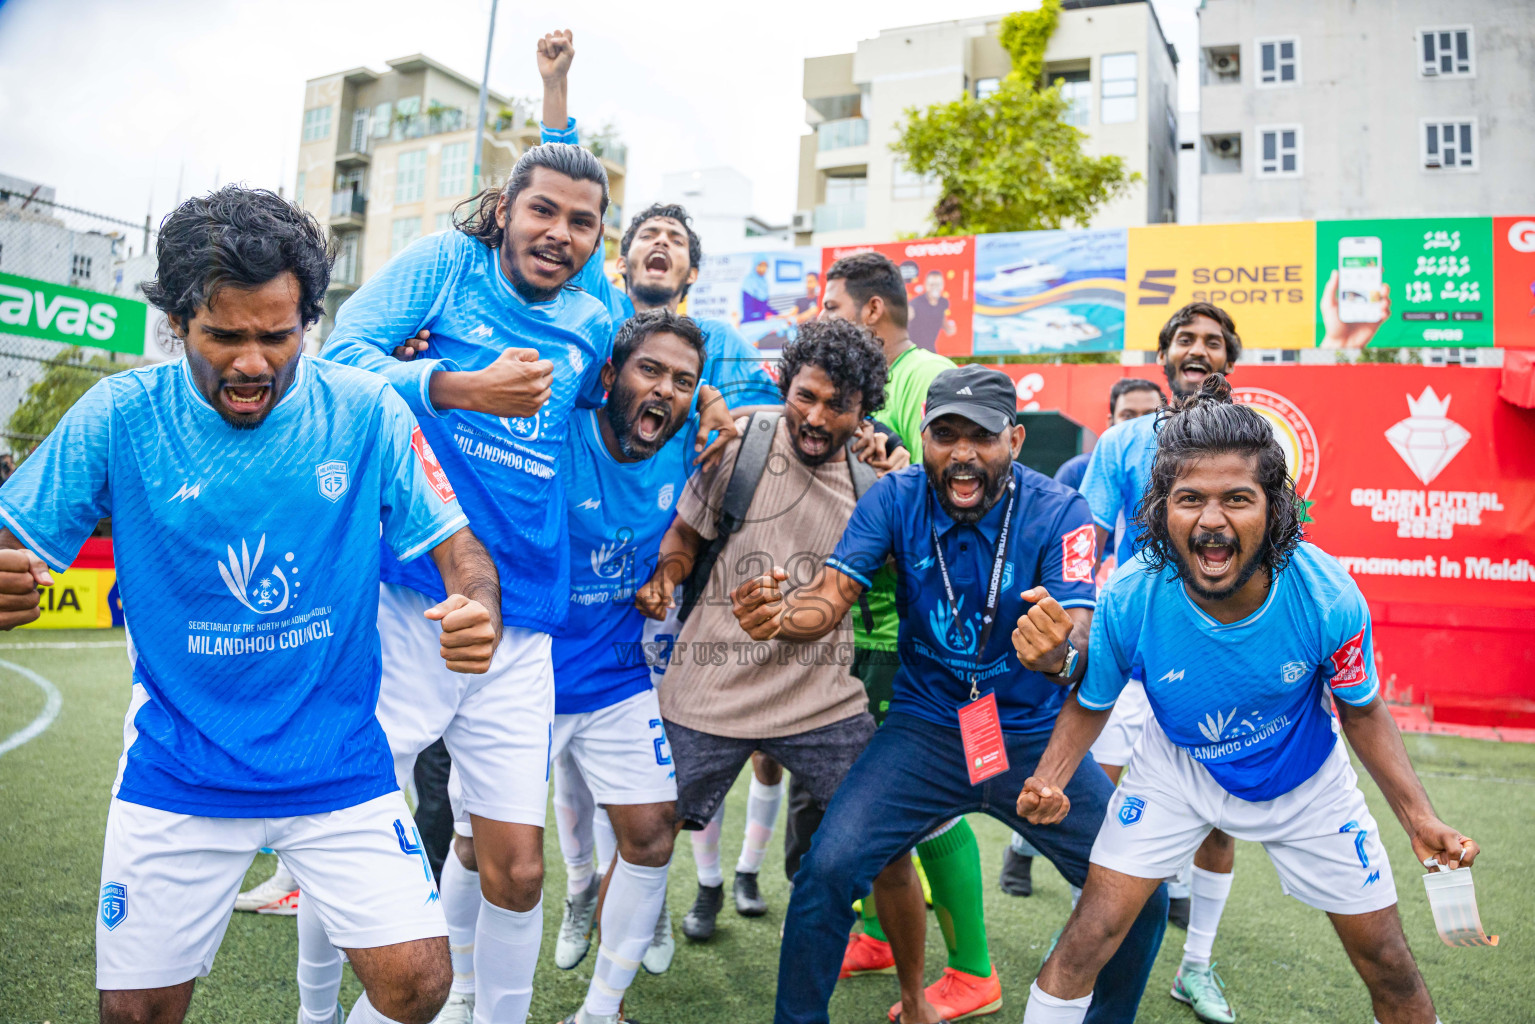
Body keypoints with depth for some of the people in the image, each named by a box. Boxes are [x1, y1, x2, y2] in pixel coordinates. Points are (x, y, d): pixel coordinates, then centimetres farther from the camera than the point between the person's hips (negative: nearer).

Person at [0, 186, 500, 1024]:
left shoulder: (366, 413, -8)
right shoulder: (119, 416, -7)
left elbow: (455, 542, -5)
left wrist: (476, 609, -28)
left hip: (339, 764, 0)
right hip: (176, 773, 1)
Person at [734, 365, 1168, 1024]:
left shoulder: (1058, 512, -14)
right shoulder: (896, 498, -9)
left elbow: (1083, 640, -25)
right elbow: (830, 598, -15)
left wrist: (1061, 657, -50)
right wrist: (779, 616, -39)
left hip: (1036, 735, 0)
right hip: (925, 728, 0)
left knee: (1141, 895, -6)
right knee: (826, 872, -16)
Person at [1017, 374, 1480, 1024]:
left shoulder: (1329, 598, -29)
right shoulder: (1128, 602, -29)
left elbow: (1361, 710, -7)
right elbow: (1090, 705, -9)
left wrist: (1419, 818, -15)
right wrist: (1048, 781, -25)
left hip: (1305, 780, 1)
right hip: (1177, 770, -1)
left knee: (1388, 964, 11)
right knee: (1087, 939, -6)